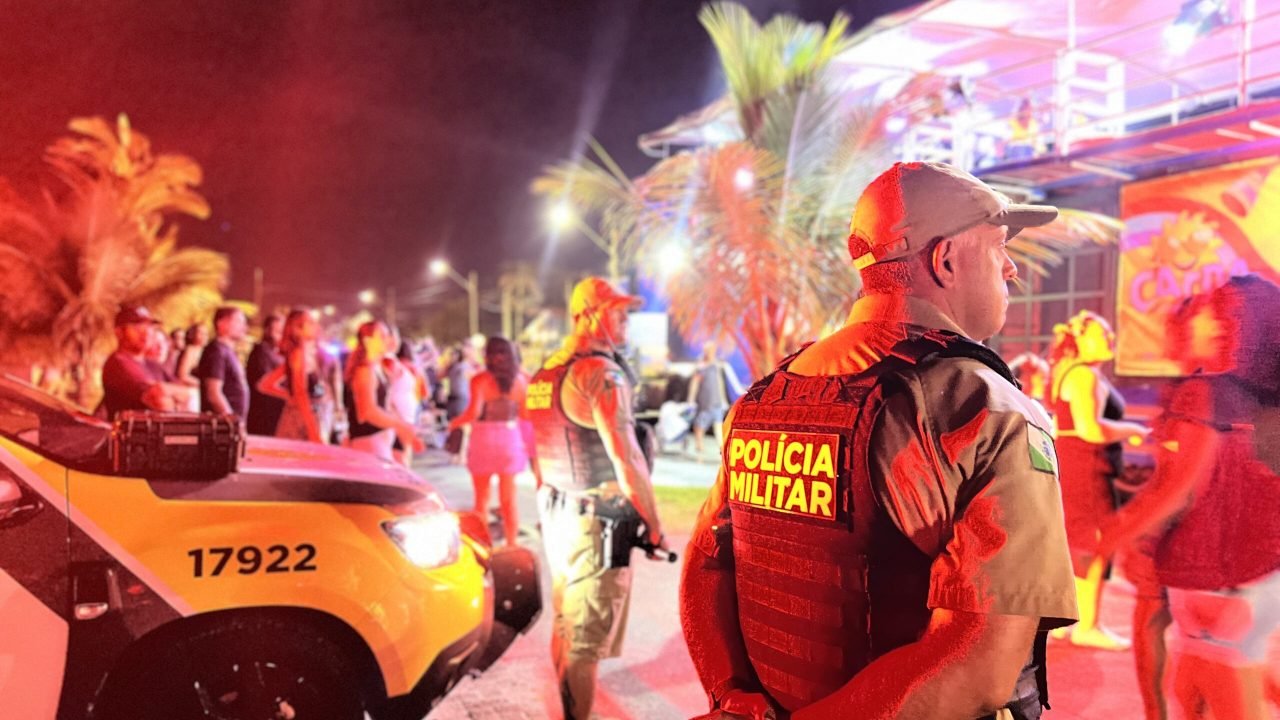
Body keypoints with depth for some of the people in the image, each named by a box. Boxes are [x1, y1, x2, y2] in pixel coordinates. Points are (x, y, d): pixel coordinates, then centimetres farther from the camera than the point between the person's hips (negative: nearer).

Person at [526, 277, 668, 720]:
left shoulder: (546, 373, 11)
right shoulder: (600, 372, -17)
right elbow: (626, 459, -20)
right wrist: (654, 526, -12)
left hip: (557, 516, 9)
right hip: (596, 523, -9)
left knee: (564, 629, 19)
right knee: (586, 641, -1)